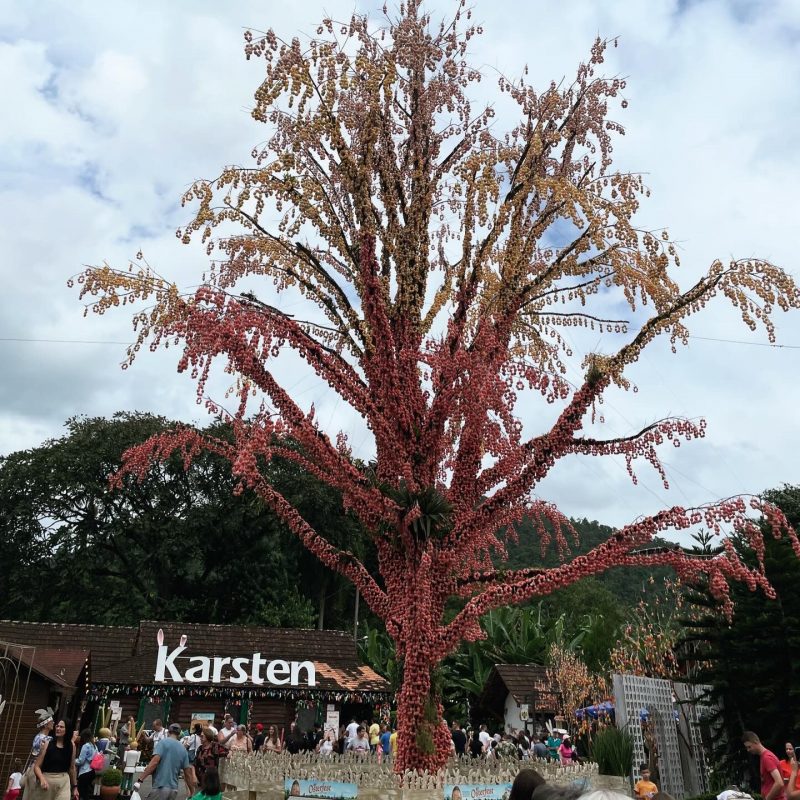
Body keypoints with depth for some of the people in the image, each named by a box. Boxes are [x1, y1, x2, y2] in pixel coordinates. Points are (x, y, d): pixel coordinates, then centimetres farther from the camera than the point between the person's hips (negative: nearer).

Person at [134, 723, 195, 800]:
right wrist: (192, 792, 22)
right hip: (174, 789, 6)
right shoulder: (183, 749, 14)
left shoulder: (164, 742, -1)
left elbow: (154, 762, -15)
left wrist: (140, 780, -15)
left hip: (160, 788, -6)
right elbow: (188, 773, 14)